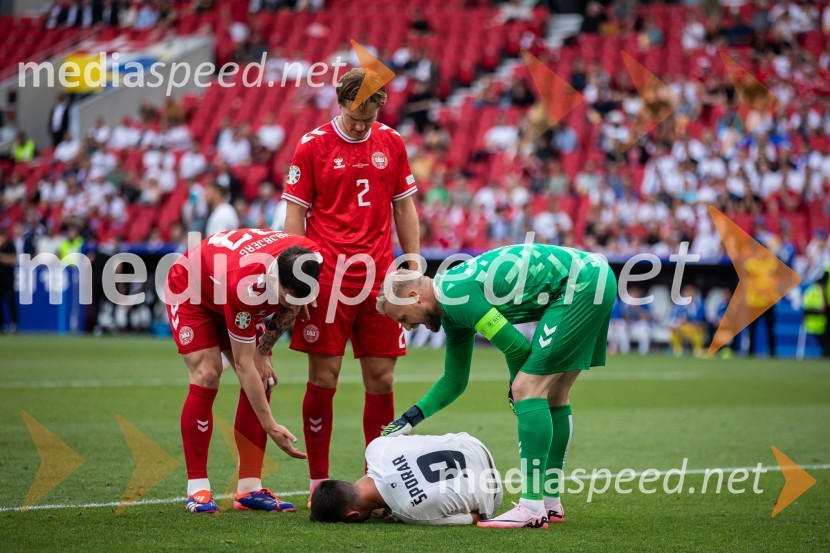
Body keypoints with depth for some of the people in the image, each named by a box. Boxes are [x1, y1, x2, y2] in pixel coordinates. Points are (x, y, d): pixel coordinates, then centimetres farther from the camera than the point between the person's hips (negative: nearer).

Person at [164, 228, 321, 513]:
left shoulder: (312, 256, -29)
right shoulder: (243, 284, -44)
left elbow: (291, 307, -3)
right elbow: (243, 364, -34)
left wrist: (263, 353, -9)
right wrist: (271, 426, -33)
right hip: (190, 289, -6)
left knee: (262, 380, -7)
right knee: (206, 375, -22)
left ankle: (249, 488, -6)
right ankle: (197, 489, -16)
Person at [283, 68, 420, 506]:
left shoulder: (391, 144, 9)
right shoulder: (312, 146, -1)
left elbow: (404, 209, 15)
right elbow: (295, 215, 0)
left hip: (378, 279, 3)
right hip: (328, 280, -3)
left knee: (381, 378, 4)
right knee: (323, 378, -2)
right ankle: (317, 483, 5)